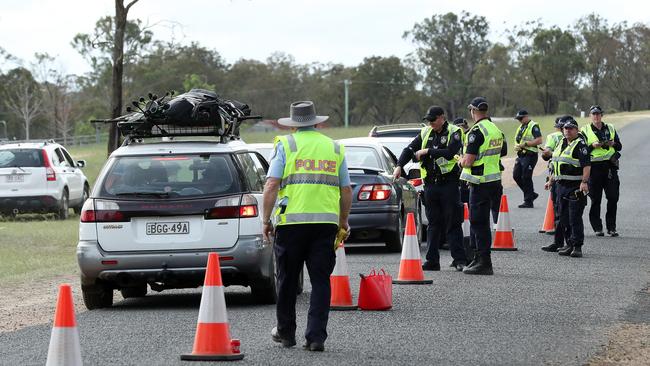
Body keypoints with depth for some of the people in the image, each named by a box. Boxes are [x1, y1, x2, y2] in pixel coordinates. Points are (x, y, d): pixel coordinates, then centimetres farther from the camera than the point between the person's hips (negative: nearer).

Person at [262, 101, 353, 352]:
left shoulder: (286, 144, 3)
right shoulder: (334, 148, 13)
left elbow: (271, 185, -6)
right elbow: (346, 191, 13)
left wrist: (266, 219, 0)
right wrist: (343, 221, 26)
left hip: (291, 221, -2)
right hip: (326, 222, 2)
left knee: (287, 280, 11)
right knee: (321, 281, 4)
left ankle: (285, 332, 22)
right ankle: (316, 336, -3)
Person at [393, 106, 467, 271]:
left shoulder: (454, 132, -5)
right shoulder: (425, 133, 11)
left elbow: (450, 152, -21)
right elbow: (409, 150, 9)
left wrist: (427, 151, -15)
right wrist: (399, 166, -6)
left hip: (449, 183, -5)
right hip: (430, 184, 5)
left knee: (453, 223, -5)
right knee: (433, 223, 7)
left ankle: (459, 259, -3)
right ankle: (432, 261, 10)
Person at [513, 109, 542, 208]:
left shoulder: (533, 126, -9)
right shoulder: (521, 127, 19)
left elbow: (539, 140, -19)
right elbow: (518, 140, 27)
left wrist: (525, 144, -19)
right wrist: (516, 146, 4)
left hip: (530, 155, -9)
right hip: (521, 155, 9)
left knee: (526, 178, -7)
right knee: (516, 176, 7)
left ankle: (528, 201, 0)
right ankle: (531, 194, 21)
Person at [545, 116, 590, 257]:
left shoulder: (580, 145, -9)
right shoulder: (562, 143, 17)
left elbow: (587, 165, -18)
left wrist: (584, 182, -28)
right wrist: (551, 181, 27)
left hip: (575, 187, -8)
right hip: (561, 186, 9)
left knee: (575, 218, -10)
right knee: (563, 218, 11)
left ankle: (577, 247, -7)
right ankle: (569, 244, 19)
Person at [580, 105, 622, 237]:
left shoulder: (610, 129, 14)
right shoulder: (585, 131, 6)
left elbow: (619, 146, 17)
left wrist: (613, 143, -4)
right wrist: (592, 146, -15)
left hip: (610, 166, 2)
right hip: (594, 167, -2)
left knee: (613, 198, -1)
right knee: (595, 199, 0)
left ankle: (611, 227, 5)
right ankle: (597, 227, 6)